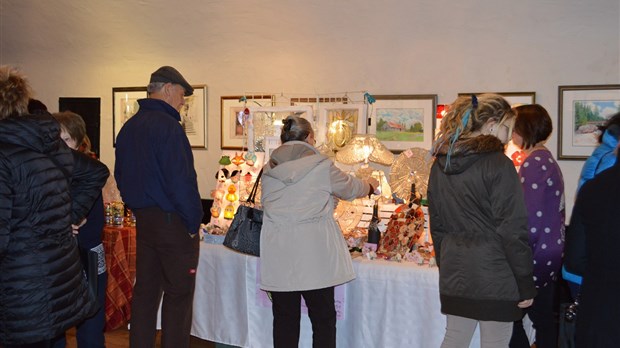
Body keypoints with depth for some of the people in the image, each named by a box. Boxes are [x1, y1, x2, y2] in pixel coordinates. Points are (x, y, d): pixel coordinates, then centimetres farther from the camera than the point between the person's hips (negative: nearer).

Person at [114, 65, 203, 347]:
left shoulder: (128, 127, 12)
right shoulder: (167, 126, -16)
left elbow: (121, 176, 17)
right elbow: (181, 180, -21)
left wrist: (137, 209, 19)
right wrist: (193, 221, -12)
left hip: (142, 220, 9)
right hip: (172, 221, -8)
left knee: (145, 290, 15)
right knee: (178, 294, 2)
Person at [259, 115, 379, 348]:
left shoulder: (269, 170, 5)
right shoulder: (321, 166, -5)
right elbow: (349, 187, 9)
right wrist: (370, 186, 32)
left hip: (277, 256, 4)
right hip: (314, 255, -3)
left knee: (284, 319, 12)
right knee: (323, 319, 9)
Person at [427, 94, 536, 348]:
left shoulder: (440, 165, 7)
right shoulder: (498, 164, -14)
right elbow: (513, 230, -15)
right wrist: (526, 283, -7)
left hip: (454, 274, 6)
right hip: (494, 276, -6)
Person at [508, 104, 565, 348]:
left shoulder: (534, 163, -17)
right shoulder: (548, 159, 12)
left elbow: (530, 218, -21)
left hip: (536, 254, -9)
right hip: (551, 251, 9)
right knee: (544, 317, 16)